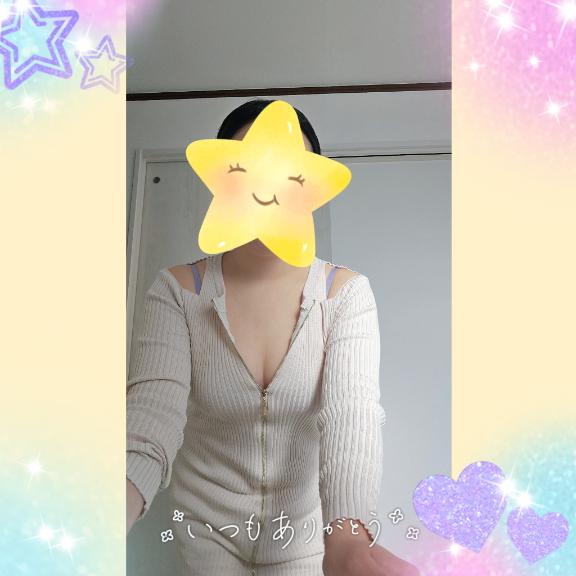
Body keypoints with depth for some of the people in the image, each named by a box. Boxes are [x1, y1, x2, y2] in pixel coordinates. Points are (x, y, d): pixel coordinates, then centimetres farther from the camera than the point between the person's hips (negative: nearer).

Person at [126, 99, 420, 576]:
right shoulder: (178, 290, -15)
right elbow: (152, 412, -27)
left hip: (306, 522, 0)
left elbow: (351, 411, -28)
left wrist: (348, 536, -46)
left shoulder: (347, 292, -16)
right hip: (205, 520, 1)